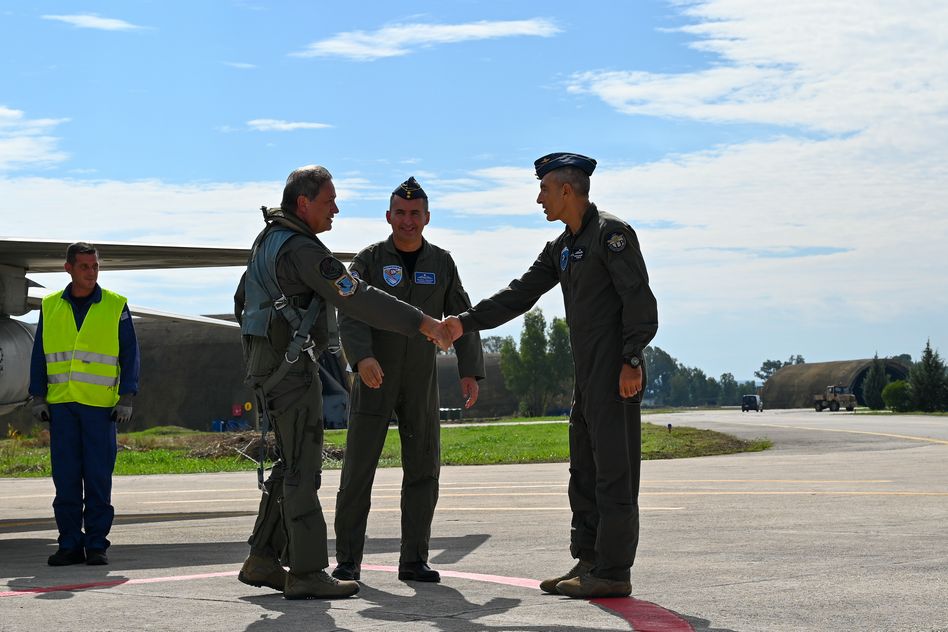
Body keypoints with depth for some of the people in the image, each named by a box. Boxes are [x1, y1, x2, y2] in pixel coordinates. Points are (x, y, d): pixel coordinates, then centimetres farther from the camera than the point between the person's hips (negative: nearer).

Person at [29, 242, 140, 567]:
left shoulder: (116, 307, 4)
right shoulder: (50, 307, 10)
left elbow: (129, 355, 5)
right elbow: (39, 355, 13)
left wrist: (126, 398, -3)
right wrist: (38, 397, 6)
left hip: (100, 406, -2)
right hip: (61, 404, 2)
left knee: (98, 479, -2)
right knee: (65, 478, 2)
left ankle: (96, 543, 6)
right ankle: (69, 544, 9)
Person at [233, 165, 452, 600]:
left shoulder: (268, 239, 14)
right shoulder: (301, 249, -17)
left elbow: (242, 300, 25)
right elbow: (358, 300, -24)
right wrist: (422, 323, -22)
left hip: (268, 364, 10)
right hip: (291, 366, -10)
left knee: (292, 464, 14)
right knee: (302, 468, -8)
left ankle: (262, 560, 17)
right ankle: (307, 573, -6)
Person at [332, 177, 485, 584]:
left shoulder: (441, 263, 5)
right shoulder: (369, 260, -4)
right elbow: (351, 315, -15)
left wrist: (470, 371, -6)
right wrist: (362, 357, -33)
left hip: (421, 383, 3)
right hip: (374, 379, -2)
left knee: (423, 470, 0)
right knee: (358, 468, -3)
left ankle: (414, 560, 8)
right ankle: (348, 561, 4)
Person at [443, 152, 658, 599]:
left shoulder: (611, 233, -9)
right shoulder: (561, 248, 19)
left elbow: (639, 299, -15)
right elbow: (520, 294, 20)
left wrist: (632, 360, -21)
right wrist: (467, 323, 14)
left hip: (617, 374, -10)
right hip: (587, 375, 10)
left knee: (614, 470, -8)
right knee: (584, 471, 11)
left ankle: (614, 573, -5)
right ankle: (588, 562, 17)